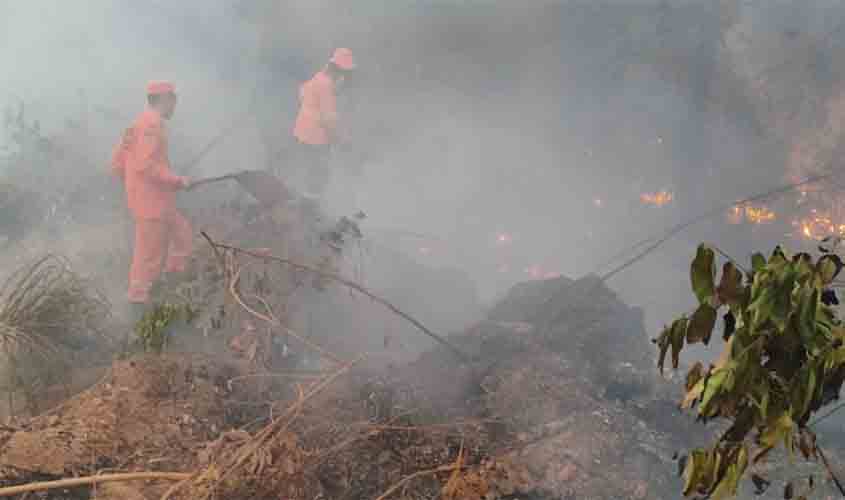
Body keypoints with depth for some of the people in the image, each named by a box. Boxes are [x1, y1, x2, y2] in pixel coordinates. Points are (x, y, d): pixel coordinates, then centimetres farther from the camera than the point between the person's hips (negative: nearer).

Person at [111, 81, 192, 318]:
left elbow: (117, 164, 15)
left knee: (182, 232, 20)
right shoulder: (153, 123, -16)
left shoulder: (137, 124, 14)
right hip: (152, 202, -10)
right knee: (149, 254, -2)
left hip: (153, 201, 10)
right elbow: (145, 164, -25)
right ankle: (138, 306, 6)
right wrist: (177, 180, -15)